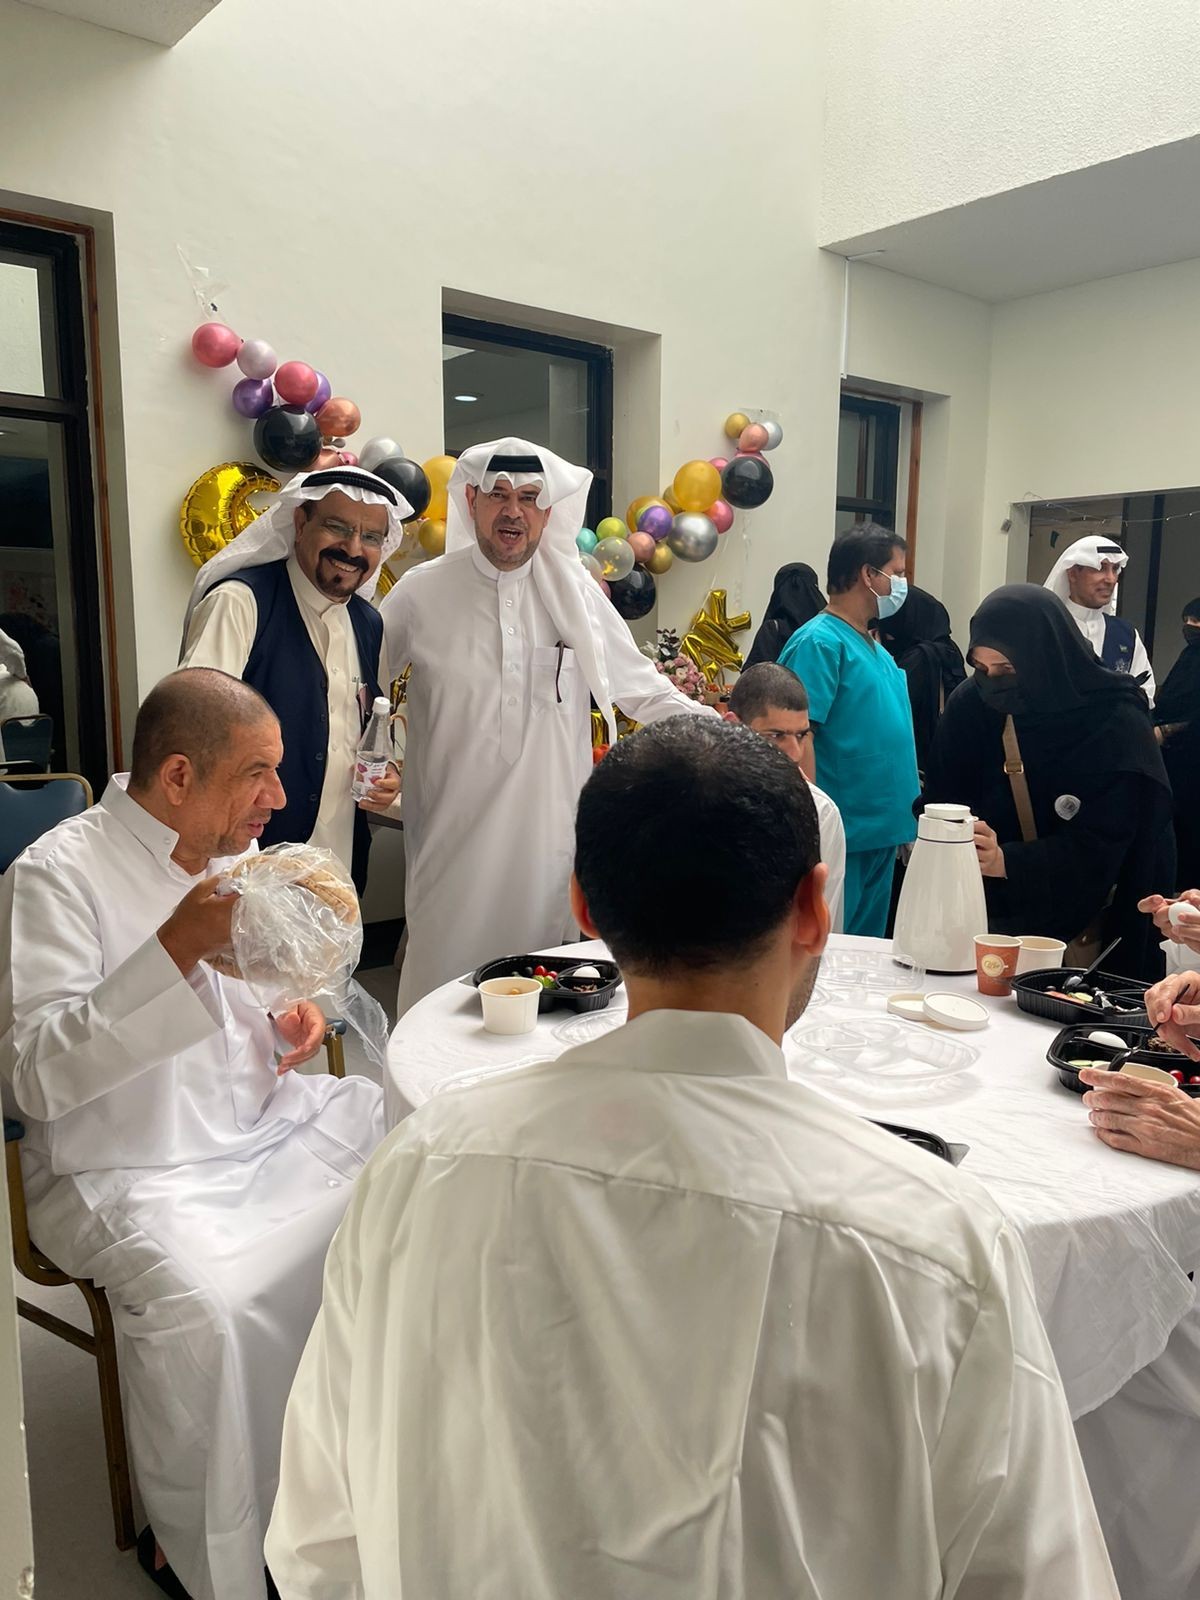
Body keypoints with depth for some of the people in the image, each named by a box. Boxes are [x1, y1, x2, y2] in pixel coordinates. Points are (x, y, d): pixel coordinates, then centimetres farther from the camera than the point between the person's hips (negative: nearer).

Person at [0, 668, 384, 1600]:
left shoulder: (235, 849, 7)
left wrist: (291, 1012, 1)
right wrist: (178, 949, -32)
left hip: (266, 1128, 7)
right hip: (133, 1175, -6)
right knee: (204, 1304, -33)